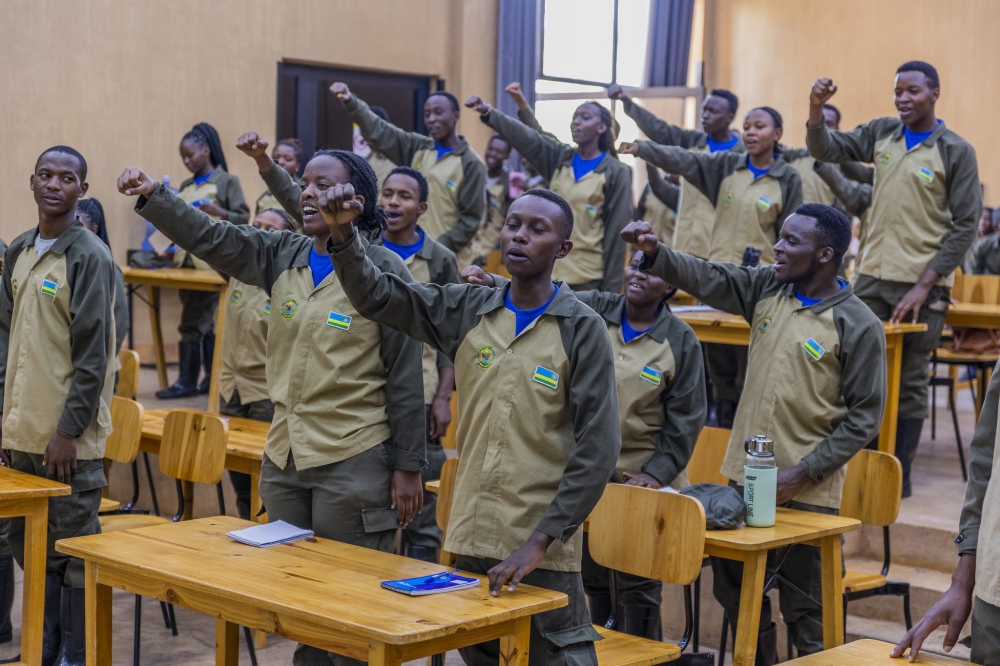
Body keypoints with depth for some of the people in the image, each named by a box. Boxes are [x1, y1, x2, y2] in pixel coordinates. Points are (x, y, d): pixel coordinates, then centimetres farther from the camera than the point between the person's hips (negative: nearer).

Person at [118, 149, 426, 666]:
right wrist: (152, 196, -18)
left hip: (354, 462, -6)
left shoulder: (382, 269, -9)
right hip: (284, 456, 6)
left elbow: (405, 376, -8)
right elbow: (211, 238, -1)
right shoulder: (284, 256, 7)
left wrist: (408, 467, -8)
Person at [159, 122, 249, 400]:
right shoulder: (186, 186, 15)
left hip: (211, 263, -7)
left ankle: (187, 382, -3)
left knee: (192, 324, -7)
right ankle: (213, 377, 17)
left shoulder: (227, 181, -3)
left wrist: (218, 212, -24)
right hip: (187, 261, 7)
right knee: (203, 323, 10)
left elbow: (243, 218, -9)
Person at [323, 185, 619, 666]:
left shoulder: (582, 329, -8)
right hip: (471, 535, 5)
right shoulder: (469, 311, 5)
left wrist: (540, 541, -16)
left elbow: (597, 447, -12)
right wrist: (342, 233, -13)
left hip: (541, 547, -4)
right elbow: (376, 295, 6)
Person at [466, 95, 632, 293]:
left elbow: (616, 233, -4)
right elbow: (524, 136, -9)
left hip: (588, 278, -4)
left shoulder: (616, 173, -2)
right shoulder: (558, 158, 8)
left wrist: (611, 288, -7)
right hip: (549, 271, 4)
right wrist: (488, 112, -27)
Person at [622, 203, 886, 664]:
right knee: (736, 592, 17)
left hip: (805, 490, -6)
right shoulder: (767, 288, 4)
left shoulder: (858, 326, -11)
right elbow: (707, 278, -4)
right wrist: (654, 253, -22)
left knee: (804, 609, 3)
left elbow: (864, 416, -10)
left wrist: (803, 473, -14)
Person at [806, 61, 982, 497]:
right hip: (872, 279, 4)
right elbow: (826, 150, 7)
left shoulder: (956, 151, -5)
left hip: (921, 286, -4)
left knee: (909, 381, 4)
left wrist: (925, 286, -12)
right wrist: (816, 109, -14)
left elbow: (965, 224, -6)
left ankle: (900, 474, 13)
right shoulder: (882, 133, 8)